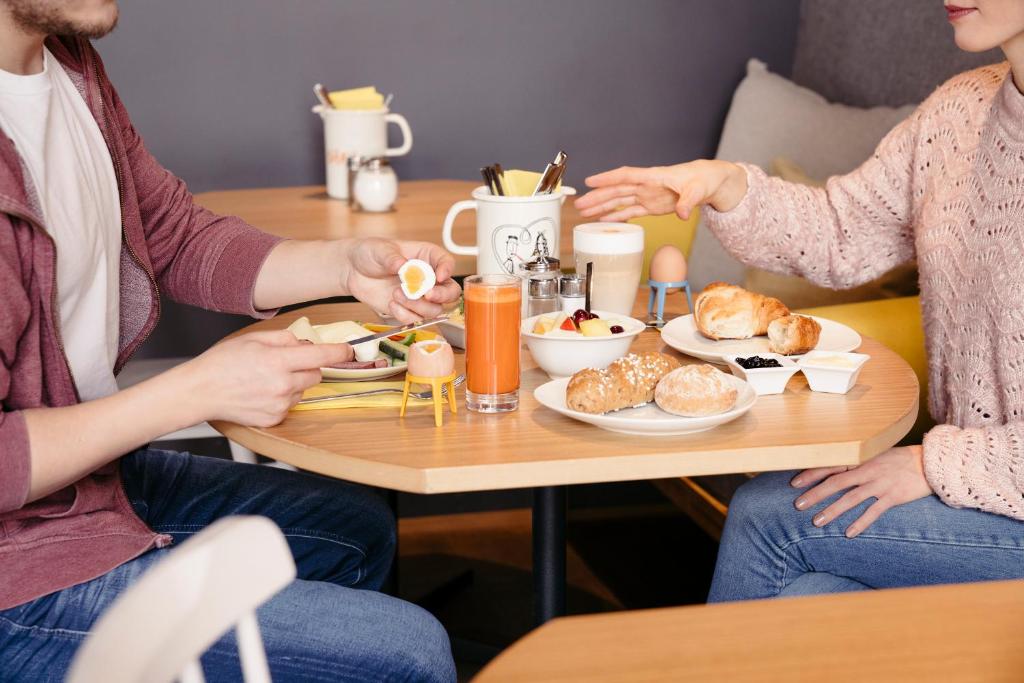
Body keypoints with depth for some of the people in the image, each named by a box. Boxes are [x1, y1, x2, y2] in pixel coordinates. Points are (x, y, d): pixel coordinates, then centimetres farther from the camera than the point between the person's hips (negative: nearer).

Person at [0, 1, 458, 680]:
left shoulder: (68, 62, 1)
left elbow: (180, 237, 13)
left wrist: (350, 265, -2)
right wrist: (197, 392, -23)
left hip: (99, 466, 10)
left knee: (359, 530, 26)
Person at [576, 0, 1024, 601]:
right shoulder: (959, 111, 5)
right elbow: (841, 235, 16)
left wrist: (939, 464, -20)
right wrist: (726, 185, -3)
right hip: (962, 457, 6)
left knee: (766, 517, -13)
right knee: (802, 598, -14)